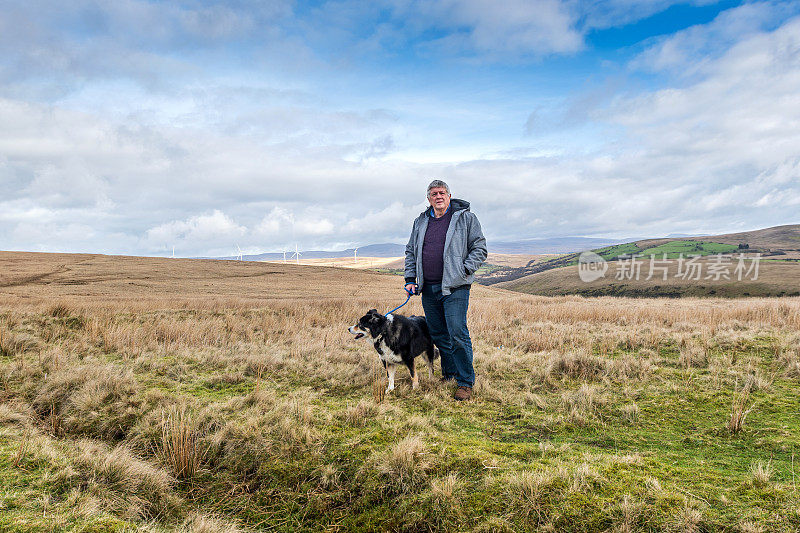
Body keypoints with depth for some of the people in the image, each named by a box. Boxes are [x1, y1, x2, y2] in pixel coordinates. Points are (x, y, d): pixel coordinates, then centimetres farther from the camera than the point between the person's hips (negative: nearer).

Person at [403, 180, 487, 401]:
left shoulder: (466, 218, 2)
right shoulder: (420, 222, 15)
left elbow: (479, 248, 1)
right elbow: (411, 251, 22)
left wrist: (464, 271, -11)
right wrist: (410, 279, 11)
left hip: (455, 287, -5)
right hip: (428, 289, 5)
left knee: (457, 334, -11)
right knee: (438, 335, 13)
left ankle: (465, 383, -1)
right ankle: (449, 374, 30)